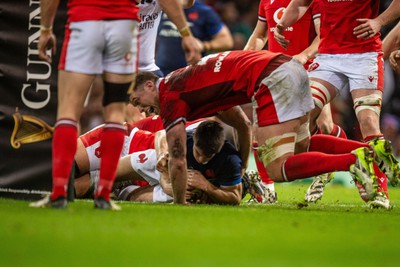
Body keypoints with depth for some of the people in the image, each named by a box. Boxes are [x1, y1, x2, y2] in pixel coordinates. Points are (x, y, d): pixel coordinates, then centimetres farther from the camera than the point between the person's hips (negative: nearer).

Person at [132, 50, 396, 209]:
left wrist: (179, 204, 12)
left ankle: (353, 161, -27)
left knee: (279, 170, -10)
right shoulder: (184, 79, 28)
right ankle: (370, 150, 12)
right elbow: (240, 123, 35)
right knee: (301, 145, 29)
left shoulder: (169, 96, 1)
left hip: (271, 79, -9)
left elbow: (178, 161, -1)